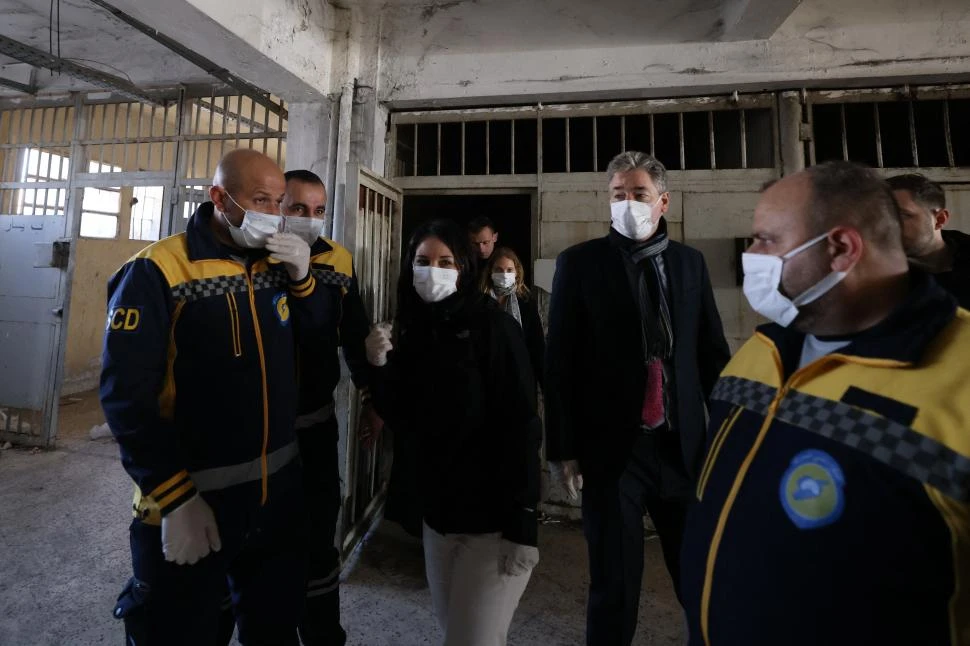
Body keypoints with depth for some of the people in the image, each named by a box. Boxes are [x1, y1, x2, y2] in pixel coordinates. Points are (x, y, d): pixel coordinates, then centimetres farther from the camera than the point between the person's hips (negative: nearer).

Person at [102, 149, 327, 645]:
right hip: (191, 499, -5)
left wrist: (302, 279, -6)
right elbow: (127, 395, -18)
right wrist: (176, 496, -19)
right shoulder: (157, 273, -14)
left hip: (279, 488, 6)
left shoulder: (275, 264, 4)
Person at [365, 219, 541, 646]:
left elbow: (520, 424, -16)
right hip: (437, 511, 6)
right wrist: (379, 369, -11)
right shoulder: (412, 331, 5)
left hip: (494, 516, -6)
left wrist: (521, 522, -19)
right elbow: (405, 422, 5)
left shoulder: (493, 325, -12)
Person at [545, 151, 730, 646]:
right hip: (612, 449, -3)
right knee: (615, 588, 9)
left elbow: (714, 353, 10)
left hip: (684, 447, 4)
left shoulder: (690, 262, 8)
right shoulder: (580, 263, -2)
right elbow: (559, 362, -5)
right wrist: (563, 448, -8)